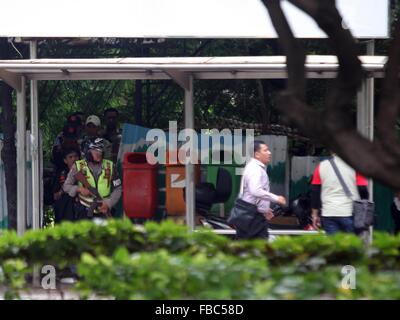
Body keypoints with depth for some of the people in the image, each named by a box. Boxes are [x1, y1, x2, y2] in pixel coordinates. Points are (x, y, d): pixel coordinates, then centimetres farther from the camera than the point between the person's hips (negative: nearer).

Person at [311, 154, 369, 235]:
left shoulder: (321, 166, 4)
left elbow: (315, 192, 6)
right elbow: (363, 190, -4)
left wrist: (315, 215, 12)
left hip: (328, 213, 2)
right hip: (349, 213, -2)